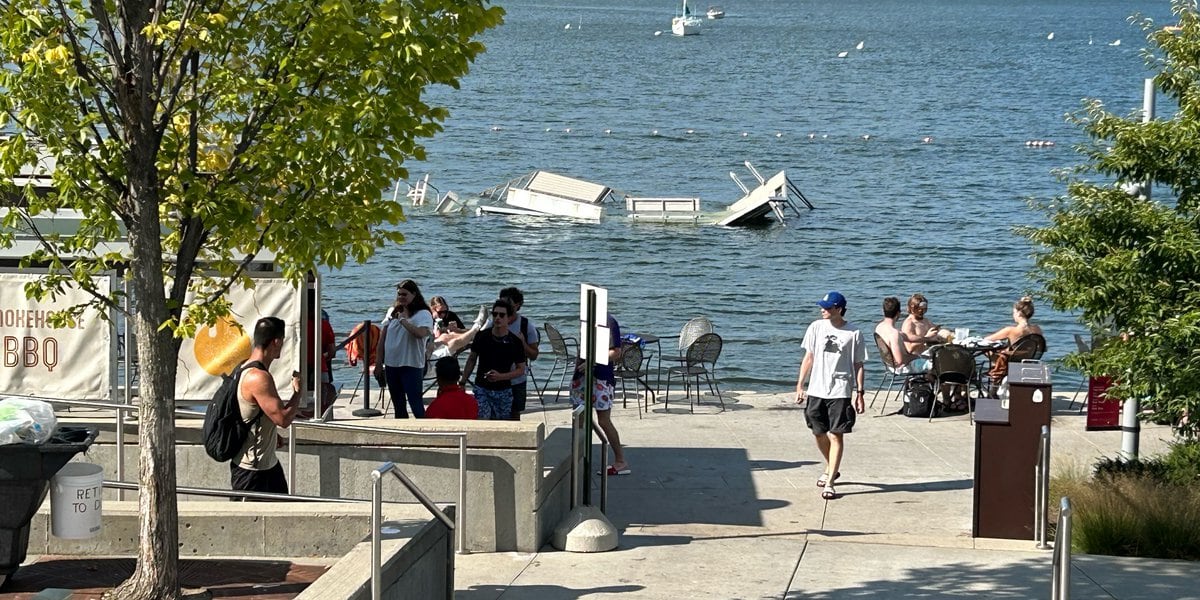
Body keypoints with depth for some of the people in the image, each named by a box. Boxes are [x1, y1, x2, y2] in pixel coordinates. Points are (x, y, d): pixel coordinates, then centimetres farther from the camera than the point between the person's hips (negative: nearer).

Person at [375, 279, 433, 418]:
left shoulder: (423, 314, -8)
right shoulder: (393, 312, 11)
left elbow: (421, 333, -28)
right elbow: (383, 336, 13)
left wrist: (404, 320, -17)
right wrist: (379, 360, 11)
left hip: (411, 365, -7)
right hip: (391, 364, 7)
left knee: (415, 402, -10)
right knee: (398, 405, 15)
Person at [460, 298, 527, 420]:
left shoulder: (515, 342, -6)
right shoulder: (482, 336, -4)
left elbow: (521, 370, -1)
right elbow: (472, 359, 10)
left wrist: (500, 376, -17)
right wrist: (463, 382, 7)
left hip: (503, 391, 1)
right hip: (482, 389, -1)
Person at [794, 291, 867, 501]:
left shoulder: (853, 333, -4)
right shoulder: (816, 328, 4)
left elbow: (858, 365, 1)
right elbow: (808, 358, 10)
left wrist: (859, 393, -2)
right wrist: (800, 385, 7)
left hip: (840, 392, -4)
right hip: (816, 390, 4)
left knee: (836, 436, -7)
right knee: (819, 434, 13)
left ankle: (829, 483, -5)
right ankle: (831, 469, 38)